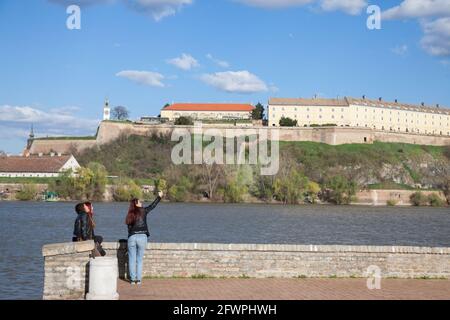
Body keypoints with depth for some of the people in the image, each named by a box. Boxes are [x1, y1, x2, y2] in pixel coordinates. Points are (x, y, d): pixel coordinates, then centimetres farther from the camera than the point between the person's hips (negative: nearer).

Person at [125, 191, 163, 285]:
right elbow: (152, 206, 11)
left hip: (132, 237, 2)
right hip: (142, 237, -2)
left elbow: (129, 228, 8)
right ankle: (138, 279, 6)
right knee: (139, 259, 7)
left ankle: (132, 279, 6)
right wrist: (159, 197, 23)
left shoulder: (130, 215, 8)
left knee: (132, 259, 7)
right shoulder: (143, 211, 0)